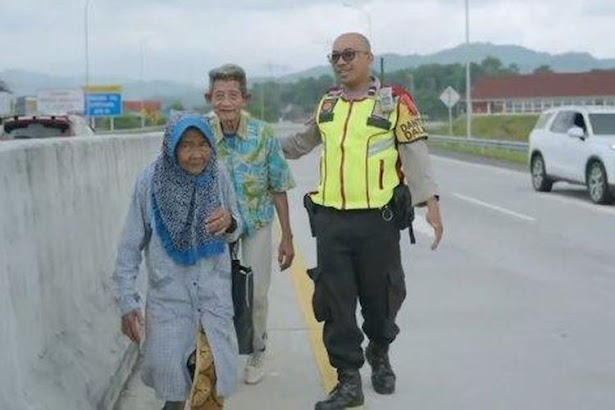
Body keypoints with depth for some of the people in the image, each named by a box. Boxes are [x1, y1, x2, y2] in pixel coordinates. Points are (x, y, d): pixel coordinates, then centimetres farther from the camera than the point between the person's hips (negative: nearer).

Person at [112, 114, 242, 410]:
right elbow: (130, 247, -2)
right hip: (168, 295, -1)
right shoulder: (150, 182, -10)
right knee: (173, 379, 3)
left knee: (211, 378, -4)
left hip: (213, 294, 1)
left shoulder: (219, 177, -4)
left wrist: (230, 223, -14)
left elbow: (233, 232, 10)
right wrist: (127, 302, -3)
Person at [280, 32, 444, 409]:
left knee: (380, 296, 9)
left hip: (378, 220, -4)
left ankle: (379, 355, 38)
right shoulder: (327, 103, 12)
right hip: (331, 220, 4)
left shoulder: (396, 102, -2)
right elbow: (305, 141, 29)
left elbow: (416, 154, -6)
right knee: (335, 302, 4)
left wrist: (430, 201, -16)